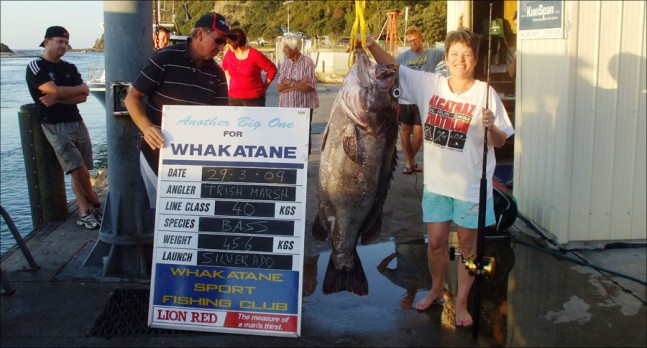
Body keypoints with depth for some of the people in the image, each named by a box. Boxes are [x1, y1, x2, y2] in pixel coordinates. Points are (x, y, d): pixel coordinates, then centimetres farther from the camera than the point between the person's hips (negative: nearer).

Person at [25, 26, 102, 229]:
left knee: (80, 171, 5)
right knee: (78, 169, -13)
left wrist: (57, 100, -13)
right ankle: (96, 203, 6)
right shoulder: (35, 67, -3)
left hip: (77, 122, 5)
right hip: (55, 126, -5)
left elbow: (83, 97, 1)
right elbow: (54, 91, -18)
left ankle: (85, 213, 13)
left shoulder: (70, 68, 13)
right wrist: (81, 87, -4)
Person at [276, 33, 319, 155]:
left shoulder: (307, 62, -7)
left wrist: (289, 82, -8)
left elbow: (307, 87, -15)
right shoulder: (285, 64, 7)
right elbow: (279, 87, -1)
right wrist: (298, 84, -13)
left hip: (304, 105, -4)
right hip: (286, 106, 4)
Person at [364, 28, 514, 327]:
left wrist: (491, 126, -27)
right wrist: (372, 46, -13)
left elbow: (500, 142, -6)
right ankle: (436, 290, 38)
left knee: (467, 244, 10)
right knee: (435, 242, 13)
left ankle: (461, 303, 27)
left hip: (471, 184, -2)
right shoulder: (429, 84, 0)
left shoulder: (485, 93, -9)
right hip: (436, 181, 3)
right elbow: (393, 68, 2)